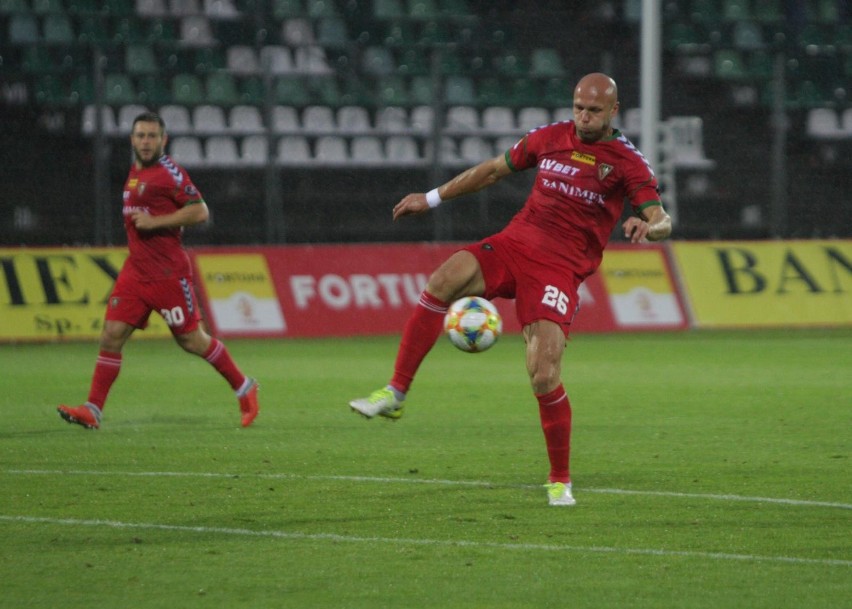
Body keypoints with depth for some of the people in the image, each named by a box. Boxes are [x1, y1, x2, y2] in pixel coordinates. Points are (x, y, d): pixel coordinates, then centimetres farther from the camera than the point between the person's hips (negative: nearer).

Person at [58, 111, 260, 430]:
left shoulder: (169, 172, -11)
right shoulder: (134, 173, 14)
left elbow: (200, 211, -17)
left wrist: (155, 222, -20)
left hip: (168, 271, -7)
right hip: (136, 269, 7)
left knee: (191, 339, 2)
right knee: (112, 335, -4)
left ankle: (244, 388, 20)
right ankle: (92, 409, -6)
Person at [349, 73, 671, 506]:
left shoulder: (627, 162, 0)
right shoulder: (550, 138, 11)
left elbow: (661, 221, -9)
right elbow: (494, 170, 24)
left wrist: (647, 226, -34)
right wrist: (432, 198, 26)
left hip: (561, 269, -3)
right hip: (516, 242, 3)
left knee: (544, 375, -15)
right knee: (446, 278, -27)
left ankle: (560, 481, 4)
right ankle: (394, 395, -23)